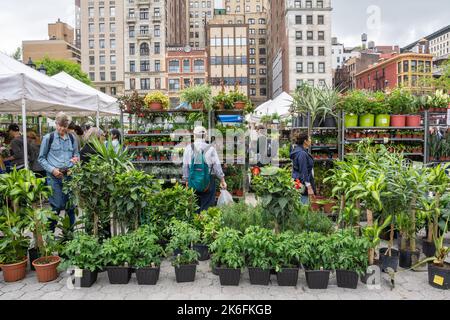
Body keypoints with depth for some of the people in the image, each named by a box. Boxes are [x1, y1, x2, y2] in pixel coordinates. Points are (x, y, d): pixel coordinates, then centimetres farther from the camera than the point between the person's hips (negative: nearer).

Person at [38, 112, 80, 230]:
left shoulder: (72, 138, 8)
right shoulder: (48, 138, -1)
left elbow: (76, 154, 20)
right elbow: (41, 158, 3)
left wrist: (76, 159, -3)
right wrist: (52, 169, -10)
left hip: (69, 175, 3)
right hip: (54, 176, -3)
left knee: (71, 205, 8)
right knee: (57, 206, -3)